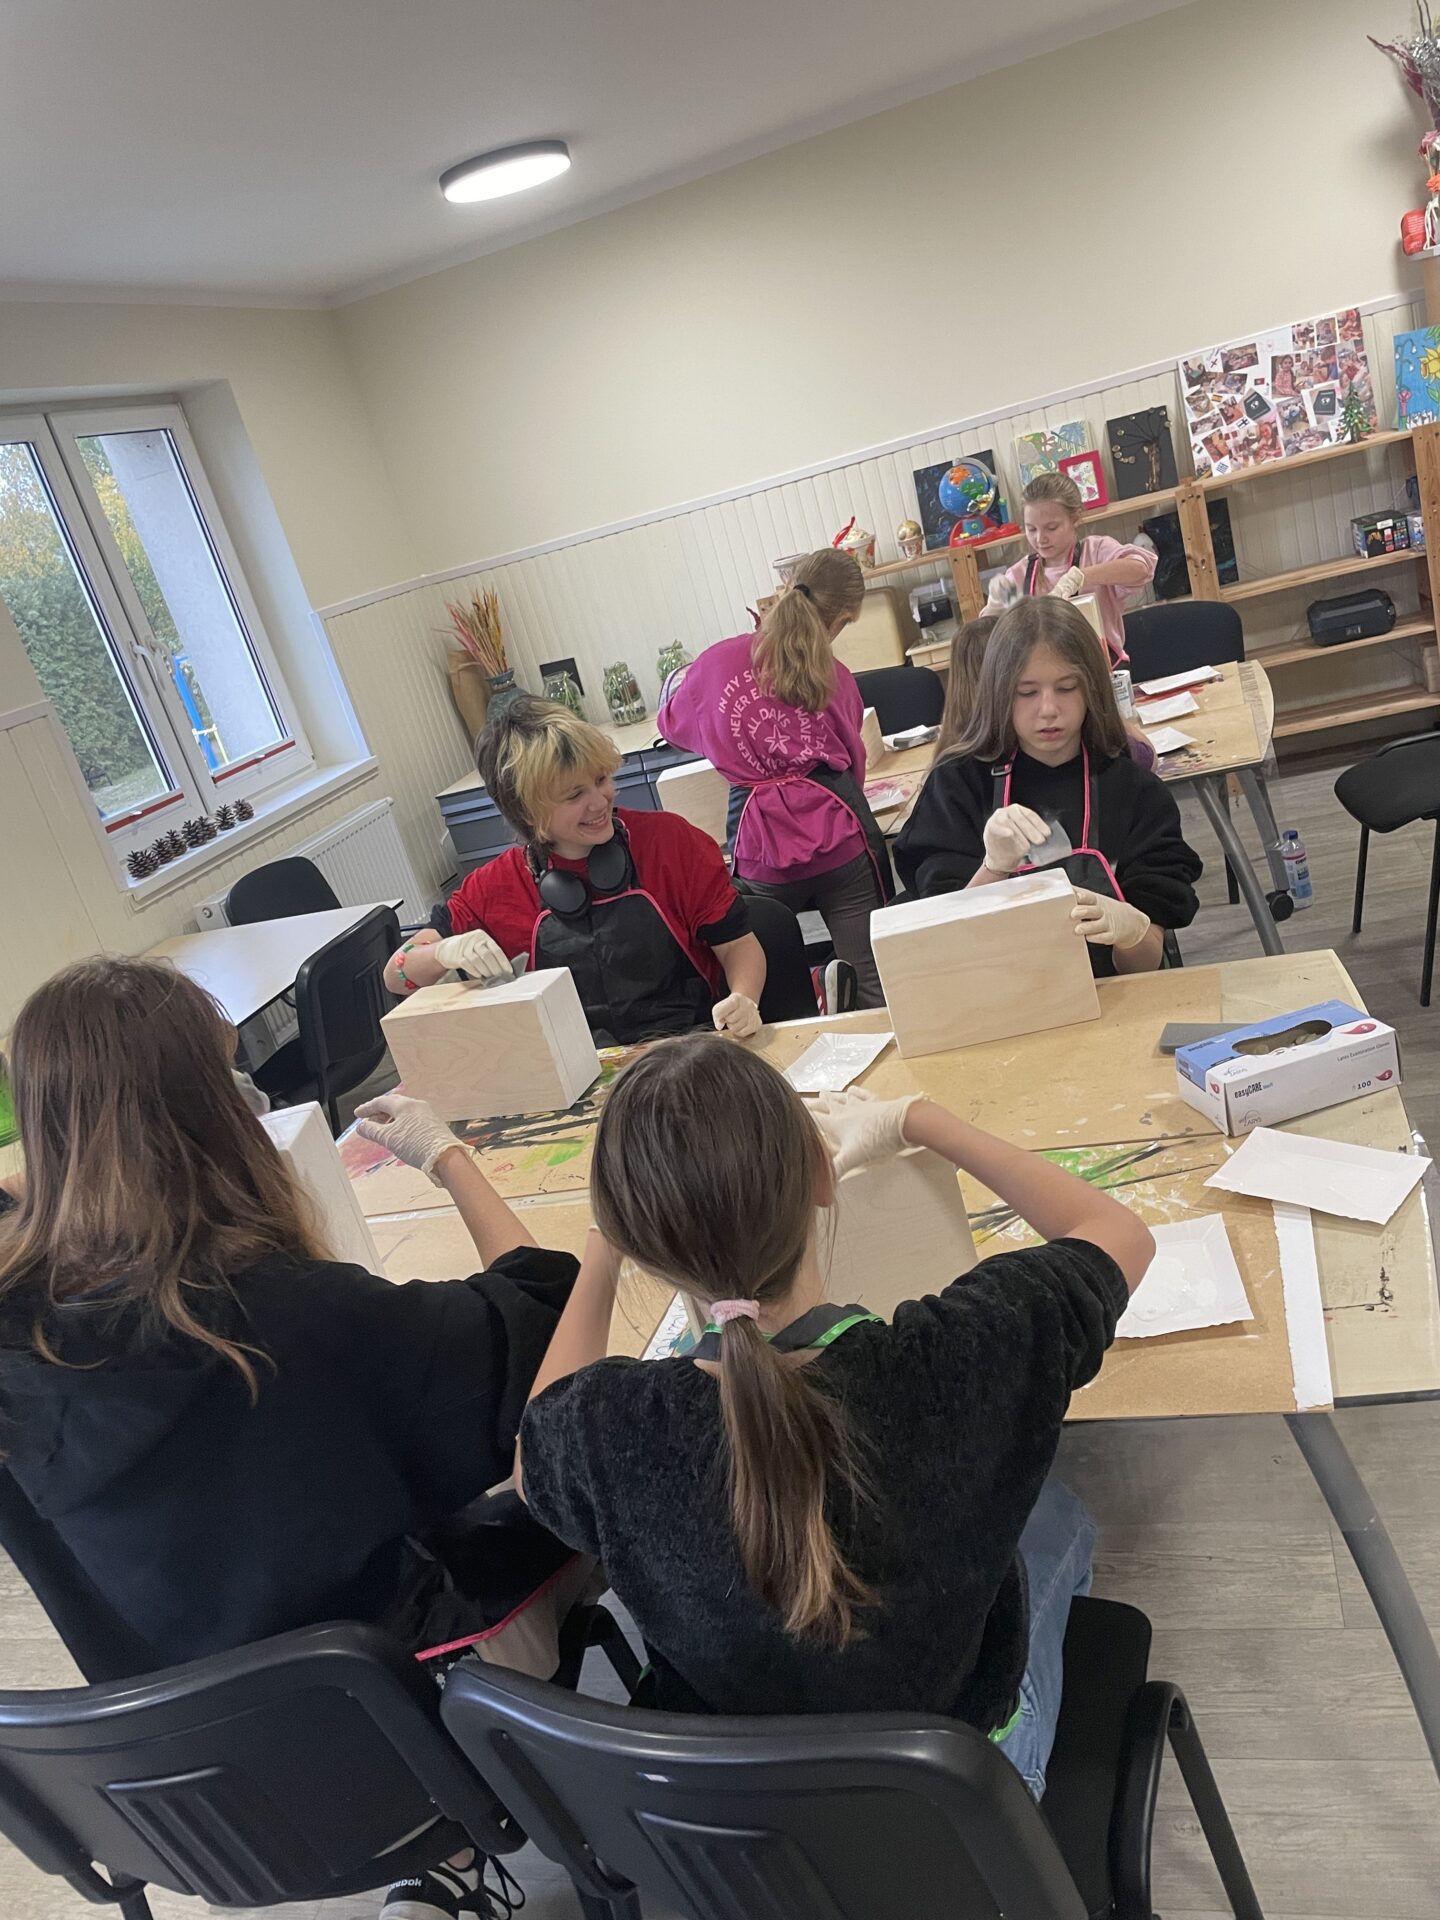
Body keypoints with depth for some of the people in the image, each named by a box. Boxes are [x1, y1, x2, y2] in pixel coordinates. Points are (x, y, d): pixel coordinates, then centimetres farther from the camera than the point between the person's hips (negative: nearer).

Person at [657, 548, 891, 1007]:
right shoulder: (836, 677, 8)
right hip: (839, 841, 0)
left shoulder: (720, 660, 4)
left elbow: (673, 724, 24)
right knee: (873, 984, 1)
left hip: (762, 853, 0)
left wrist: (680, 679, 44)